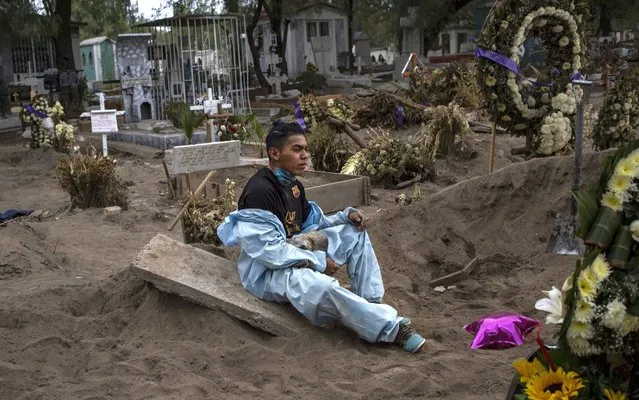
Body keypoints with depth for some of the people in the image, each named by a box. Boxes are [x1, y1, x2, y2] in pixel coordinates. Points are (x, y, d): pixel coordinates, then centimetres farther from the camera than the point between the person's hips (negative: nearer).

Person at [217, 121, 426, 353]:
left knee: (354, 232, 6)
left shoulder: (293, 185, 6)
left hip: (296, 254, 10)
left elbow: (312, 224, 17)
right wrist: (318, 261, -20)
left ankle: (371, 304, -5)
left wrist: (346, 216, -1)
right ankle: (392, 327, -23)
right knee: (320, 286, -38)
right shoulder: (260, 191, -24)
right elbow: (270, 252, -27)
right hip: (266, 271, -10)